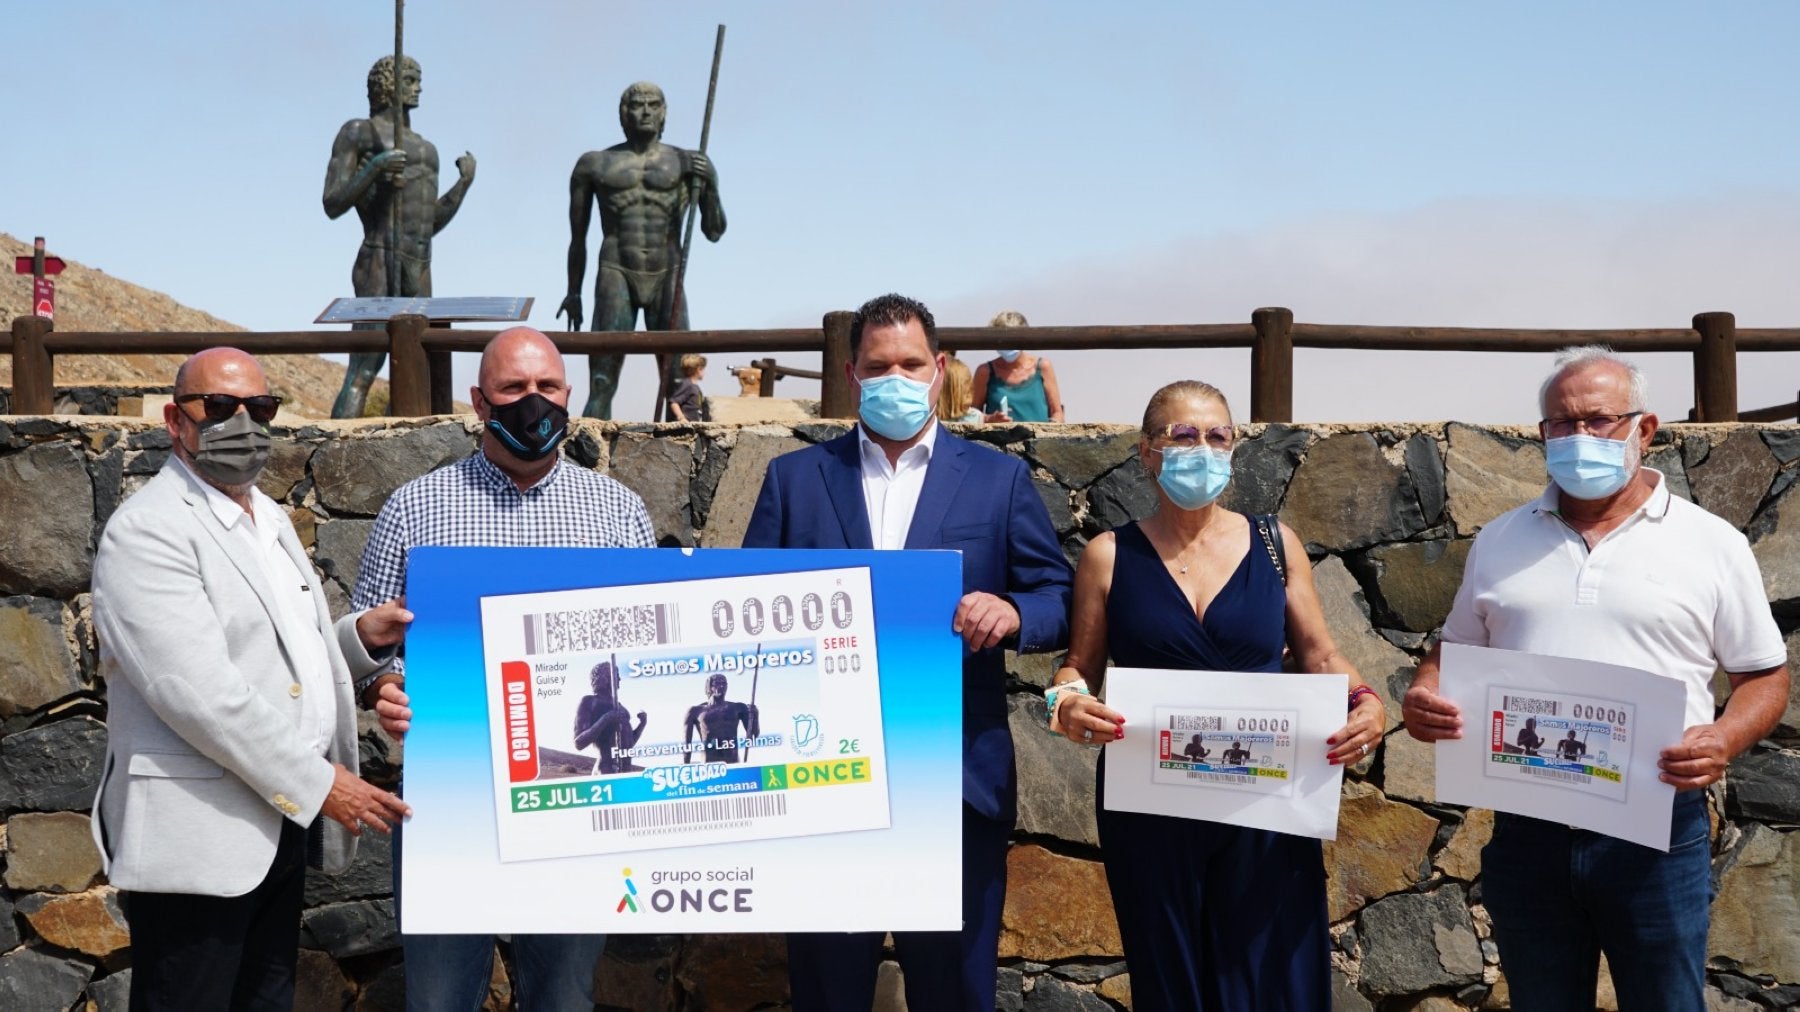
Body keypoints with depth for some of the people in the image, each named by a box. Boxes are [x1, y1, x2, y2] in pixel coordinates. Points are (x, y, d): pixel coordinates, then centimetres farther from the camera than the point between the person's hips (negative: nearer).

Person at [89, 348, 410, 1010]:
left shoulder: (269, 518, 16)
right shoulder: (148, 531, -13)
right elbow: (197, 691, -21)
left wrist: (362, 635, 4)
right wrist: (315, 783, -18)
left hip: (280, 825, 9)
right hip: (197, 839, -9)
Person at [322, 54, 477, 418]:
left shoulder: (425, 149, 25)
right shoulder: (357, 133, 4)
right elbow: (333, 205, -4)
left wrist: (464, 182, 16)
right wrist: (374, 169, -16)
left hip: (420, 270, 8)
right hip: (380, 262, -8)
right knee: (362, 371, -17)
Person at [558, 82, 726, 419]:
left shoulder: (686, 163, 9)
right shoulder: (595, 164, 11)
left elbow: (714, 232, 6)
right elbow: (577, 237, 18)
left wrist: (709, 184, -9)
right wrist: (573, 292, 18)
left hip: (667, 280, 0)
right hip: (615, 277, 0)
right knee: (601, 384, -8)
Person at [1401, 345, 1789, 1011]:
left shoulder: (1712, 544, 1)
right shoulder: (1499, 542, 9)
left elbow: (1765, 676, 5)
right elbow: (1453, 652, 16)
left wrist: (1726, 738, -16)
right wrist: (1424, 696, -6)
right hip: (1525, 827, 3)